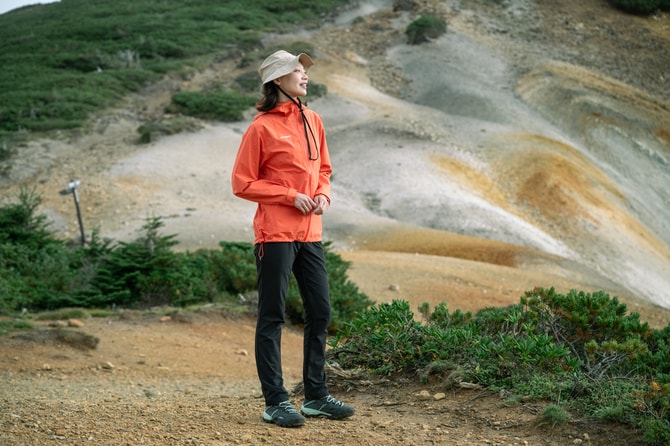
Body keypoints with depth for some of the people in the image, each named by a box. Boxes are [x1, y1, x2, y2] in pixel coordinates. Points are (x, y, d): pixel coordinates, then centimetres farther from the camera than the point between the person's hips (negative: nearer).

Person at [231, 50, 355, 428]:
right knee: (272, 318, 0)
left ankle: (317, 396, 21)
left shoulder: (313, 121, 12)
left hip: (310, 234, 7)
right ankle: (275, 402, 5)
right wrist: (291, 196, -13)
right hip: (275, 235, -7)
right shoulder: (262, 127, -7)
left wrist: (323, 195, 0)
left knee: (321, 313, 10)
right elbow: (243, 184, -6)